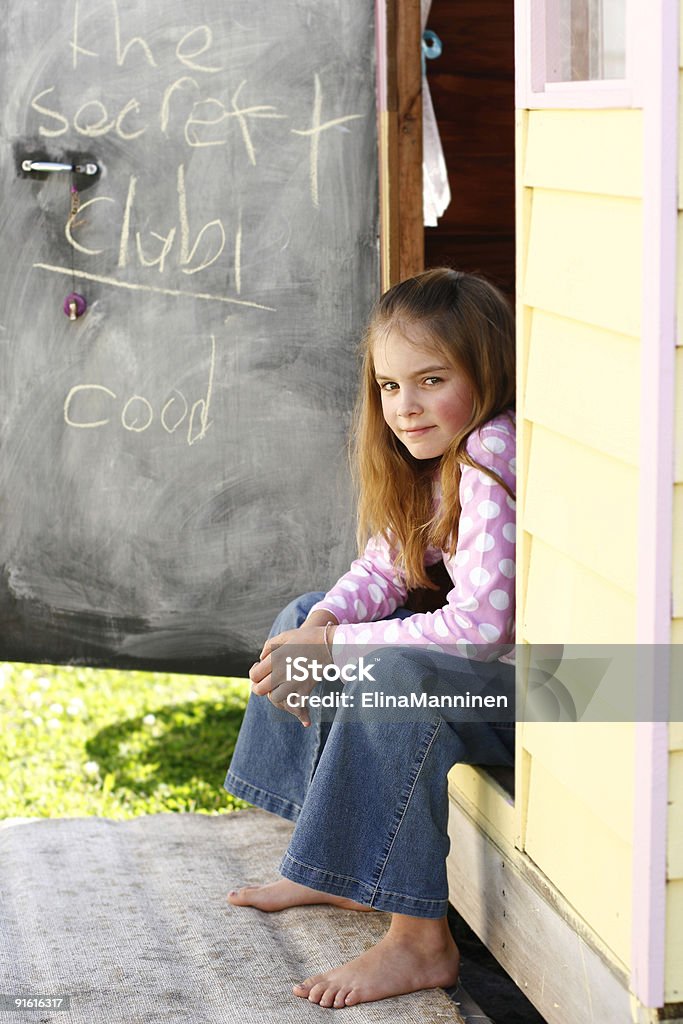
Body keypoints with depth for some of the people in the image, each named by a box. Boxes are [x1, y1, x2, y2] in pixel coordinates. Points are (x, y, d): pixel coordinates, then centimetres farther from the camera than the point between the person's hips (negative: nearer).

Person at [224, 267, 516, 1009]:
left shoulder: (493, 458, -26)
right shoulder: (434, 454, 4)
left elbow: (478, 625, -31)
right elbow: (381, 569, 10)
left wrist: (335, 647, -23)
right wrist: (317, 629, -12)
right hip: (484, 665, 10)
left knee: (395, 675, -34)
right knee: (302, 615, 13)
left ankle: (420, 940, -24)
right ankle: (336, 868, 18)